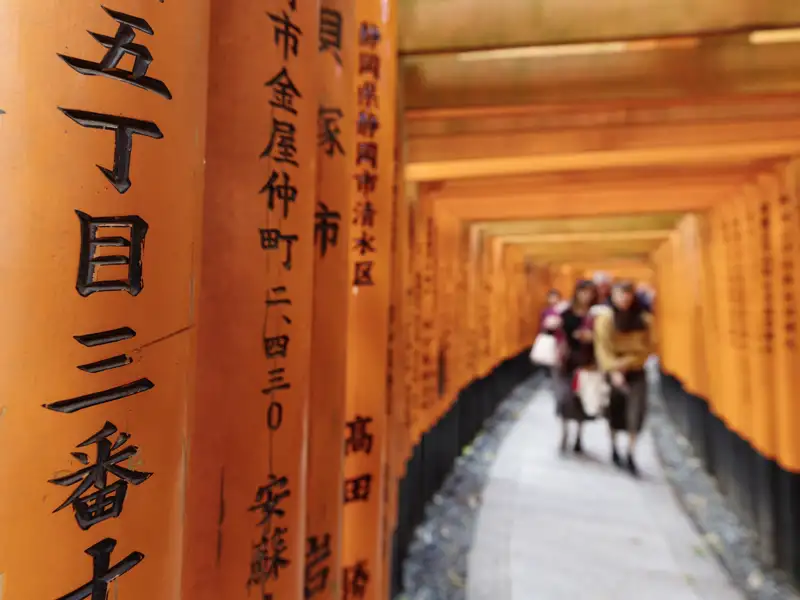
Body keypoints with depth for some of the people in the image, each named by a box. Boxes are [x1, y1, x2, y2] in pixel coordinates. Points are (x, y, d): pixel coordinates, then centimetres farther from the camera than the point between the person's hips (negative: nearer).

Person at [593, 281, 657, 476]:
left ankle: (631, 454, 4)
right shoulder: (605, 318, -9)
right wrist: (614, 370, -18)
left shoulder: (644, 319, -2)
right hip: (614, 371, -1)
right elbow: (602, 348, -11)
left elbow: (649, 346, 0)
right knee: (615, 411, 10)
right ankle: (614, 447, 33)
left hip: (636, 372, 2)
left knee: (637, 411, -9)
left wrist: (627, 362, -10)